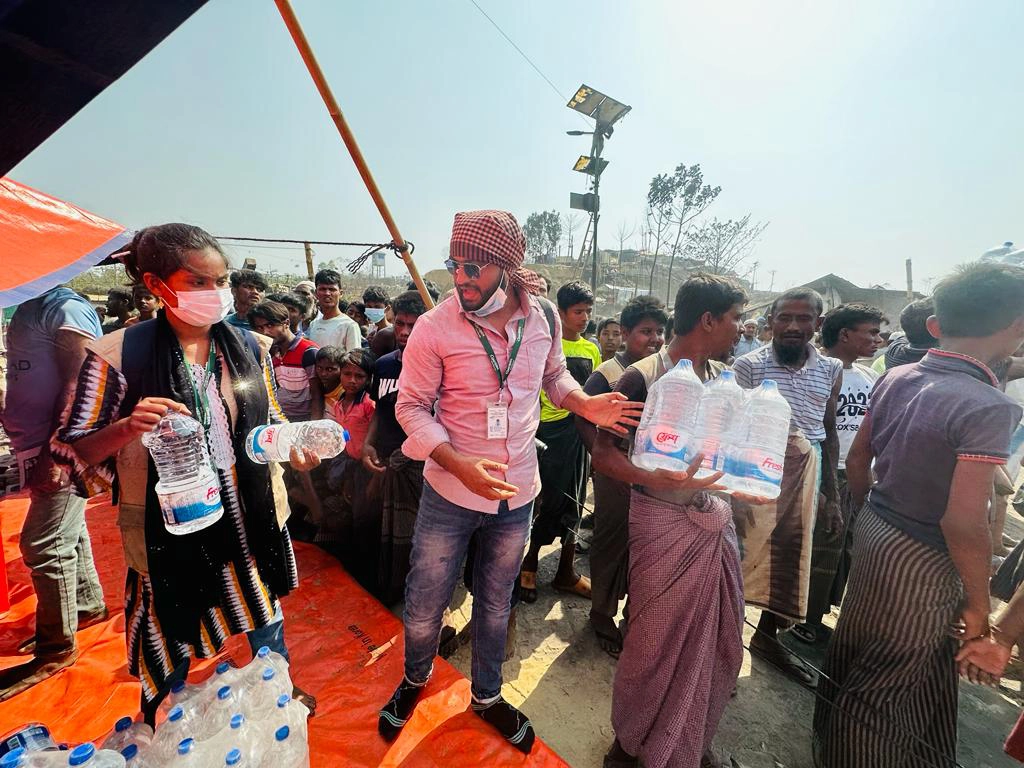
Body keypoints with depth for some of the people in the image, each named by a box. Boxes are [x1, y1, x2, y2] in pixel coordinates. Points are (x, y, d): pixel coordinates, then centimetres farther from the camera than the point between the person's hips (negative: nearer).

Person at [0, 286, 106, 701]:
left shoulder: (64, 307, -12)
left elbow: (79, 383, -19)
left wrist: (56, 449, -22)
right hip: (40, 448, 9)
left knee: (44, 545, -3)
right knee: (66, 534, 19)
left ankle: (56, 649, 11)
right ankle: (87, 605, 35)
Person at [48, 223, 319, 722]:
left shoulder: (249, 346, -4)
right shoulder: (120, 355, -14)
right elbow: (73, 451, -8)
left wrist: (295, 449, -12)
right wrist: (127, 428, -28)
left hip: (250, 514, 3)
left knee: (266, 617, 24)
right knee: (170, 649, 19)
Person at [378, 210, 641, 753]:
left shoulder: (544, 317, -6)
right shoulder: (434, 328, -16)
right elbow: (410, 406, -10)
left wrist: (585, 404, -9)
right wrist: (459, 464, -25)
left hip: (517, 493, 3)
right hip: (450, 492, -2)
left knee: (496, 603, 23)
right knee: (425, 605, 15)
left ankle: (486, 695, 51)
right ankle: (415, 679, 51)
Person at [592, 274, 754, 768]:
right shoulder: (642, 379, -16)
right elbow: (604, 455, -16)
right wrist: (662, 480, -30)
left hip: (716, 519, 7)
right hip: (664, 523, -6)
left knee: (718, 641, 18)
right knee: (655, 642, 9)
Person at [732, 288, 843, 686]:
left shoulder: (830, 369, 5)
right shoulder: (749, 365, -10)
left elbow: (829, 430, 12)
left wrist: (832, 495, 12)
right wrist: (734, 488, -17)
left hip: (805, 474, 6)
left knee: (792, 557, 16)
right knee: (745, 556, 1)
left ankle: (766, 635, 38)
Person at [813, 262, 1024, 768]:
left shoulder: (895, 378, -3)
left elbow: (856, 460, 6)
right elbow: (963, 524, -25)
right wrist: (978, 602, -9)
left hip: (875, 531, 7)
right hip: (920, 558, -7)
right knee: (880, 684, 13)